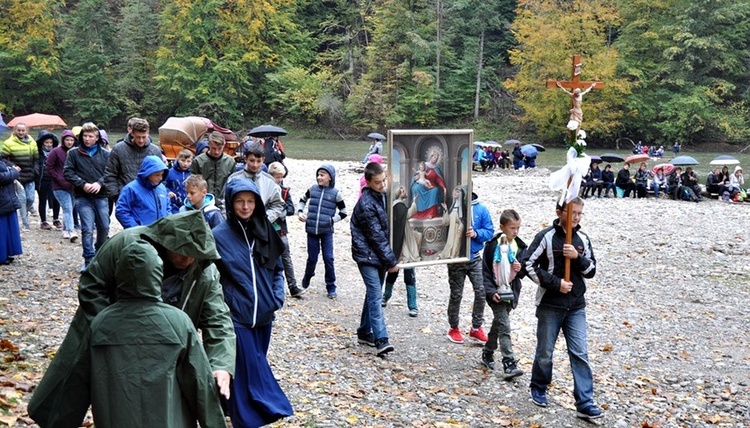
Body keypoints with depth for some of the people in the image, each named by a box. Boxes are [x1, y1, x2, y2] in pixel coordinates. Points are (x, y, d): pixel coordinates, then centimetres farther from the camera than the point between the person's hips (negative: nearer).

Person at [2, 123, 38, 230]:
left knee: (30, 198, 1)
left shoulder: (32, 143, 7)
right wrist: (12, 167, -14)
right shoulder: (9, 143, -5)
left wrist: (35, 171, 3)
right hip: (18, 177, -3)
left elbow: (36, 159, 15)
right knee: (22, 199, -4)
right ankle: (25, 223, 4)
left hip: (30, 177, 3)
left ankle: (28, 209, 36)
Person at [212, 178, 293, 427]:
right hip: (236, 316, -5)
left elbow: (277, 269, 14)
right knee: (248, 373, -6)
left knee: (255, 368, 15)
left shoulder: (266, 232, 6)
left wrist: (278, 298, 1)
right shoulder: (218, 236, -6)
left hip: (263, 314, 5)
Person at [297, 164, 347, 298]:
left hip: (327, 231, -2)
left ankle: (331, 287, 8)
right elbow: (303, 200, 21)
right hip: (312, 230, 2)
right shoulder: (313, 189, 2)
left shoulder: (335, 193, -4)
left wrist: (332, 219, -7)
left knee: (328, 258, -3)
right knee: (312, 258, 8)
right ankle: (307, 276, 38)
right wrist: (300, 212, 5)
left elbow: (343, 212, 5)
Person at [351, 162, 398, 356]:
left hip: (378, 255, 9)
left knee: (373, 293, 14)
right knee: (376, 295, -14)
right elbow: (376, 236, -17)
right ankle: (381, 339, -17)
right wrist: (391, 261, -13)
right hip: (367, 255, -9)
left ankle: (365, 332, 25)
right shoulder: (366, 204, -18)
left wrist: (389, 258, 13)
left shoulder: (382, 196, 9)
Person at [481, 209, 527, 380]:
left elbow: (523, 273, 10)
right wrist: (491, 292, -17)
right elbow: (485, 271, -8)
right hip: (496, 292, -5)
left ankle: (487, 353, 36)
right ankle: (509, 364, -13)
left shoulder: (520, 247, 3)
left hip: (511, 292, 5)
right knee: (504, 327, -11)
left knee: (498, 324, 18)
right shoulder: (492, 245, -9)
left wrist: (520, 269, -13)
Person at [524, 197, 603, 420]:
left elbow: (591, 271, 6)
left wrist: (577, 257, -14)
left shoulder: (582, 239, 5)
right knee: (545, 352, 10)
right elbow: (529, 264, -12)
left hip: (576, 307, 3)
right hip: (549, 305, -3)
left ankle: (585, 403, 0)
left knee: (580, 354, -2)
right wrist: (555, 283, -16)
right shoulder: (546, 237, -9)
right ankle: (538, 389, 33)